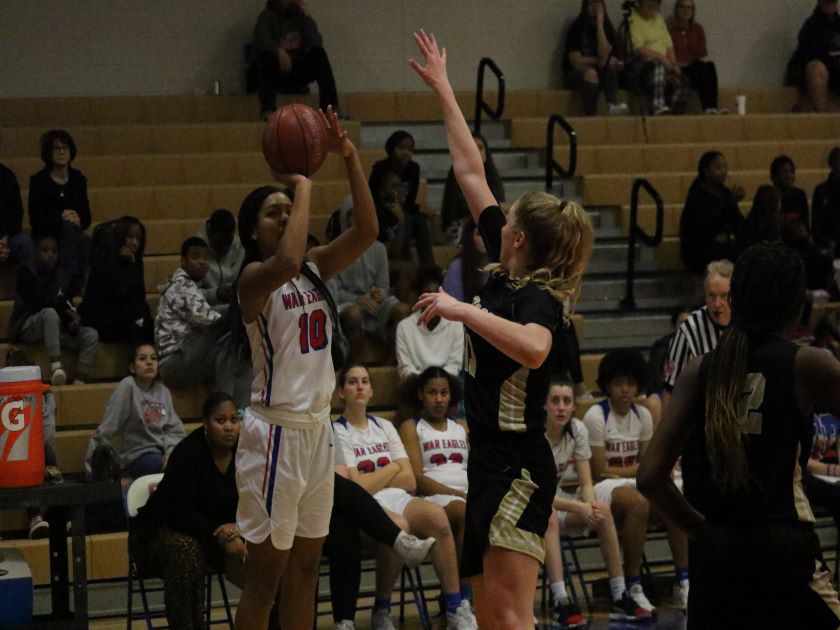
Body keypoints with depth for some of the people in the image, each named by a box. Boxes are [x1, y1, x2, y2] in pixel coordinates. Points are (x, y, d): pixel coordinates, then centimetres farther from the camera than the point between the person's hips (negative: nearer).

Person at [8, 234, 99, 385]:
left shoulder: (61, 276, 13)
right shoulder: (26, 272, -4)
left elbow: (67, 305, 9)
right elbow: (39, 303, -16)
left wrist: (73, 318, -14)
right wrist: (67, 312, -12)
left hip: (55, 327, 6)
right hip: (26, 327, -6)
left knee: (91, 335, -15)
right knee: (50, 313, -38)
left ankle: (78, 383, -27)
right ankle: (56, 367, -48)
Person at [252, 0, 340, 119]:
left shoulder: (301, 17, 9)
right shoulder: (268, 16, -1)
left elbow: (316, 42, -7)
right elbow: (260, 40, -21)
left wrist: (307, 17, -13)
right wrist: (279, 51, -37)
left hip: (298, 72, 3)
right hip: (277, 73, -3)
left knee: (319, 54, -19)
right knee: (266, 56, -33)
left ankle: (330, 106, -26)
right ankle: (267, 109, -43)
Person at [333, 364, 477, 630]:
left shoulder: (385, 427, 21)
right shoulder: (337, 432, 4)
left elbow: (409, 481, 12)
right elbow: (354, 487, -7)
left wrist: (371, 479, 0)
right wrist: (392, 469, 5)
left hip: (397, 499, 5)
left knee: (436, 514, -30)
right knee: (397, 525, -39)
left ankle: (455, 607, -27)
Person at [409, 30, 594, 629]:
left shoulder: (536, 297, -15)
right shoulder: (507, 276, 7)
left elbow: (534, 348, -41)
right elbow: (471, 173, 14)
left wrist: (464, 310, -35)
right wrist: (443, 90, 20)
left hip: (518, 469, -9)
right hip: (489, 461, 9)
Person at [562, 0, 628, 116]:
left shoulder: (607, 28, 0)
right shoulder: (576, 29, -8)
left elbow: (604, 56, -18)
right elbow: (577, 62, -13)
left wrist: (600, 25, -19)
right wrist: (598, 60, -9)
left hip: (601, 76, 3)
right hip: (575, 75, -3)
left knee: (611, 63, -28)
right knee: (591, 72, -35)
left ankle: (613, 105, -43)